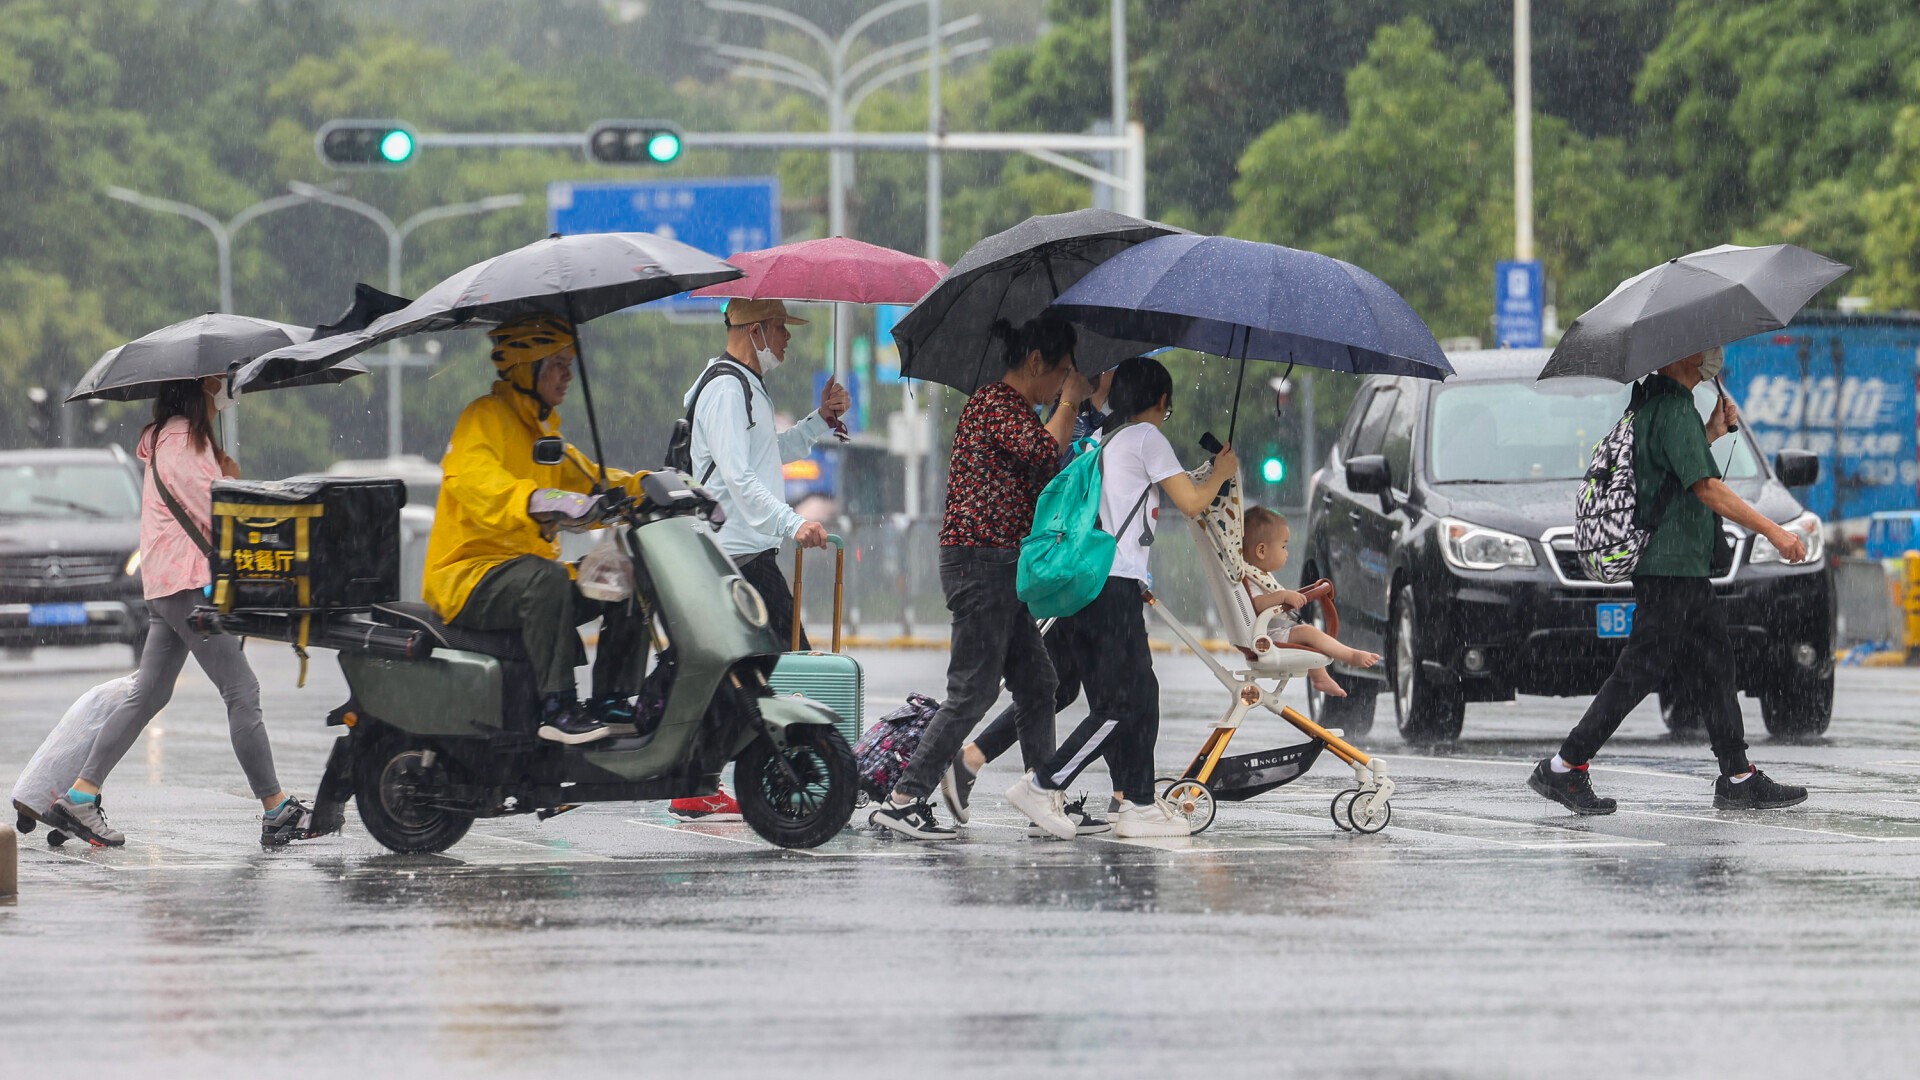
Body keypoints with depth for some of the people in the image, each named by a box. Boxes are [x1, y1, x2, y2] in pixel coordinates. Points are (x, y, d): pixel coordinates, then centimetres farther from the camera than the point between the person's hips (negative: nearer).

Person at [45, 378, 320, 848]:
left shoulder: (191, 437, 19)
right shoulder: (180, 441, -13)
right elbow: (215, 514, -16)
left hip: (167, 587, 11)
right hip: (187, 583, -11)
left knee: (148, 695, 9)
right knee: (241, 690, -7)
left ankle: (79, 797, 7)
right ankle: (277, 811, -5)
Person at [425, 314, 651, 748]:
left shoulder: (541, 431, 21)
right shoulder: (485, 418, -9)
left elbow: (588, 481, 21)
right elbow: (476, 485, -28)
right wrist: (541, 501, -44)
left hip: (530, 564, 9)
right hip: (467, 577, -9)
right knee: (545, 578, -37)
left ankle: (612, 702, -3)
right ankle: (557, 709, -37)